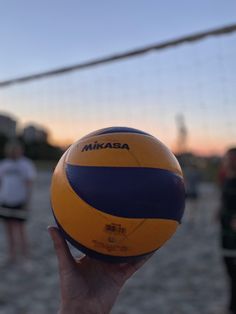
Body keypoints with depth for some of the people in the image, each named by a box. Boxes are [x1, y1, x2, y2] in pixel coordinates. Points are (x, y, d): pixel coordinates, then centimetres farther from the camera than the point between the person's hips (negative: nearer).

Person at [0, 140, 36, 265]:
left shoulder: (26, 164, -4)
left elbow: (29, 184, -6)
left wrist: (27, 202, -12)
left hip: (19, 202, -4)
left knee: (19, 227, -4)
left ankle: (24, 252, 13)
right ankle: (12, 255, 17)